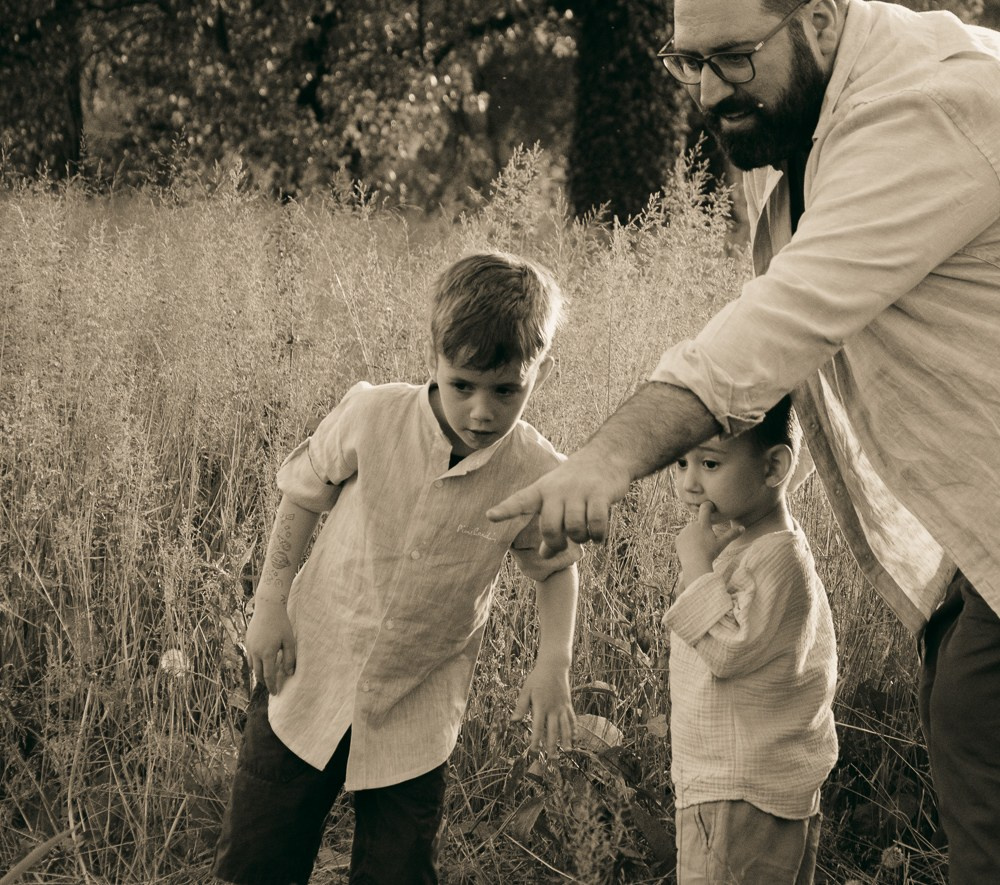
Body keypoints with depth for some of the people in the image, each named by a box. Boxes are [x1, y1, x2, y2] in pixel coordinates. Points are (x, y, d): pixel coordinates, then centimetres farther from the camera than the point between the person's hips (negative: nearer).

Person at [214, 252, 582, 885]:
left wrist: (554, 665, -10)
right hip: (308, 679, 0)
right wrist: (271, 602, -2)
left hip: (415, 722, 0)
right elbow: (305, 493, 1)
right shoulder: (371, 417, -18)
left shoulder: (538, 476, -16)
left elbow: (556, 568, 4)